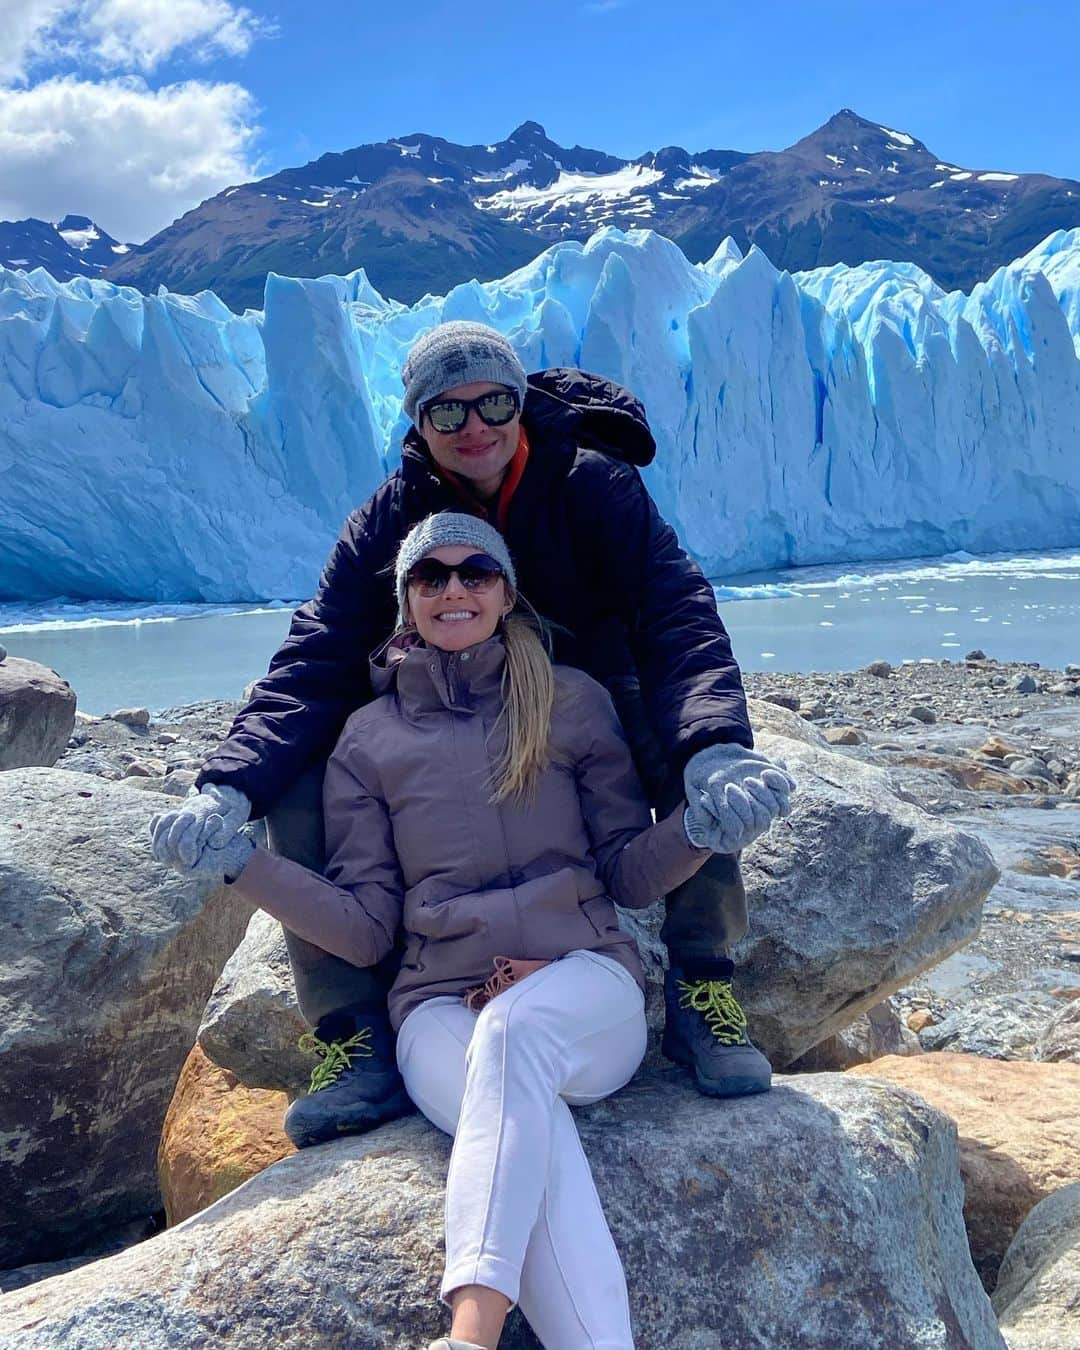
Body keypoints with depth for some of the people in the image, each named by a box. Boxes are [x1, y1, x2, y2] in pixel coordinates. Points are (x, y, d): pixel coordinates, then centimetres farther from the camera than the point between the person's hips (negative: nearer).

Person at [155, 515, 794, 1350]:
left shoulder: (571, 701, 9)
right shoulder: (368, 739, 11)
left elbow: (628, 874, 8)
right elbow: (364, 928, 6)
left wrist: (698, 825, -13)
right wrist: (241, 862, -7)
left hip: (583, 989, 0)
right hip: (441, 1009, 1)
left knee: (515, 1026, -36)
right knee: (535, 1134, -33)